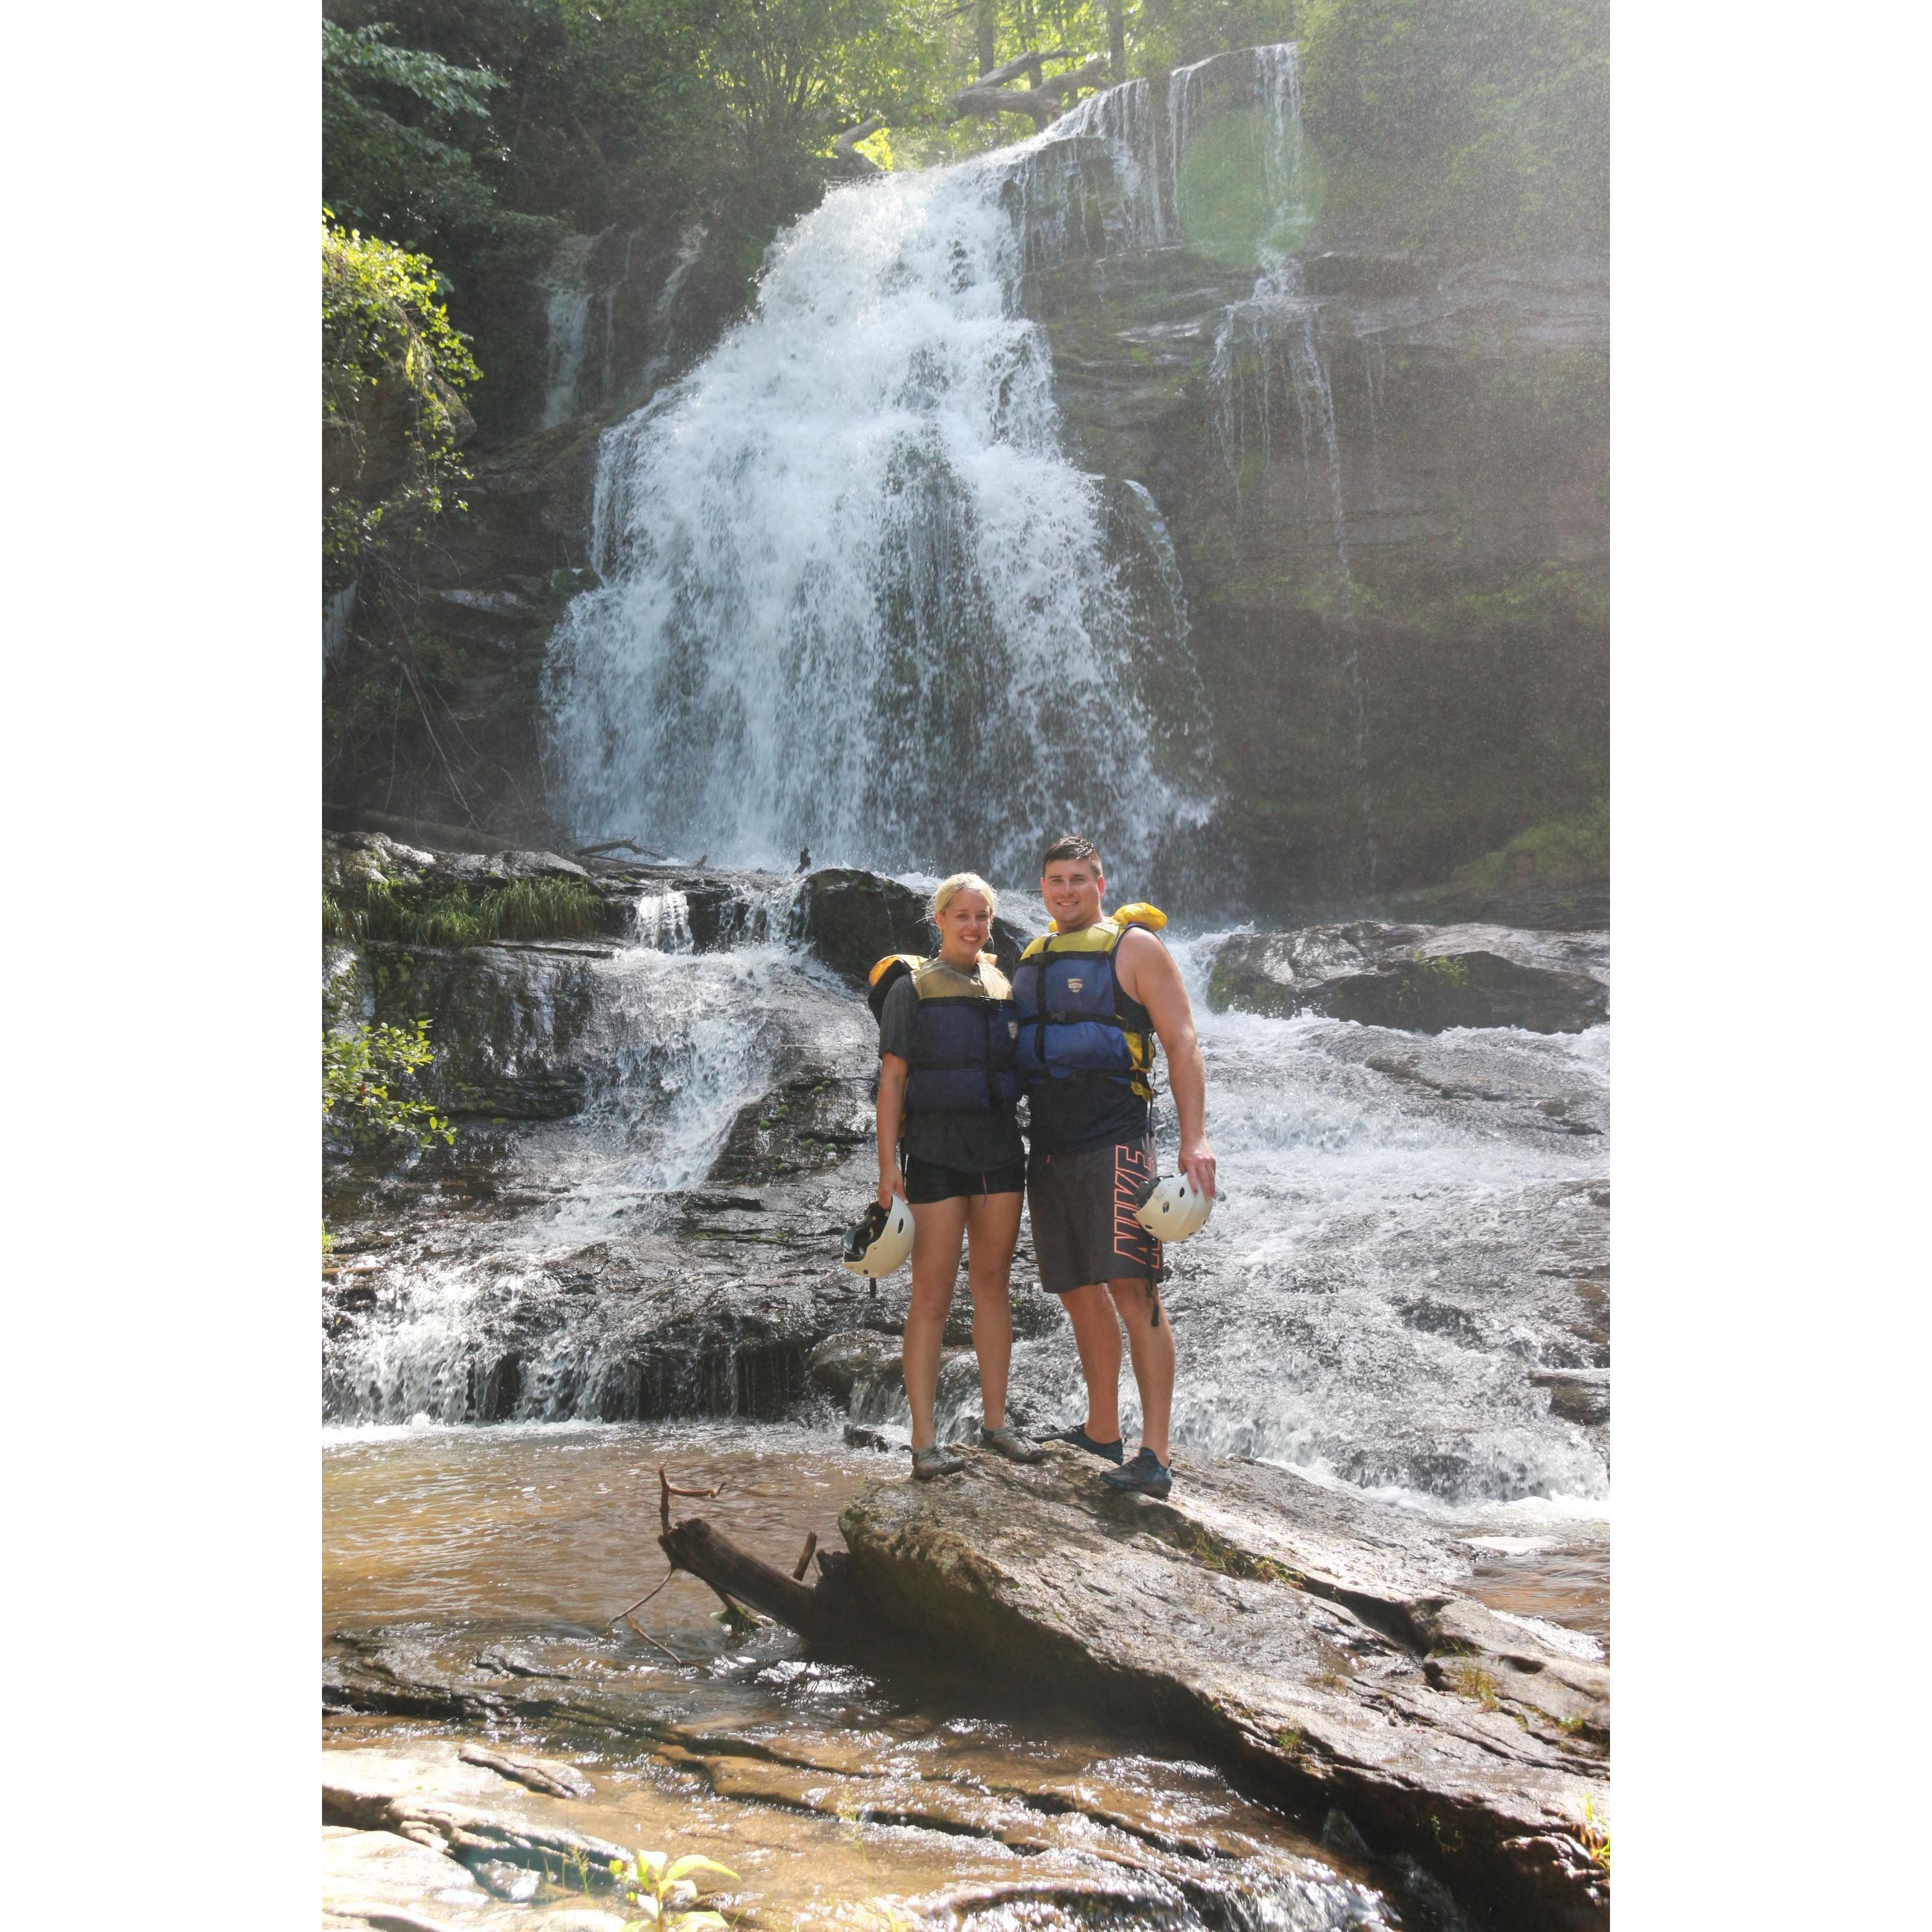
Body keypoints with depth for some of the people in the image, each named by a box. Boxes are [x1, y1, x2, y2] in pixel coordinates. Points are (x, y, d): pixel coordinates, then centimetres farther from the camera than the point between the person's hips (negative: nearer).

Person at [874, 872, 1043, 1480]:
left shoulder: (1005, 987, 13)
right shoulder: (912, 987, 1)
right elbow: (892, 1078, -4)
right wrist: (888, 1162, -13)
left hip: (1000, 1149, 5)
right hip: (936, 1150, -5)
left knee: (993, 1284, 9)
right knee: (932, 1293, -6)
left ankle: (995, 1422, 18)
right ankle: (925, 1440, -4)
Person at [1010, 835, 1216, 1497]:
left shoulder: (1133, 947, 0)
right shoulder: (1030, 961, 19)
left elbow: (1181, 1040, -6)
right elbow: (1012, 1055, 26)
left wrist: (1194, 1139, -15)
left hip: (1113, 1144, -7)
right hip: (1048, 1149, 7)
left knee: (1132, 1292, -13)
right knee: (1079, 1293, 11)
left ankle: (1154, 1457, -15)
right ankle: (1102, 1431, 23)